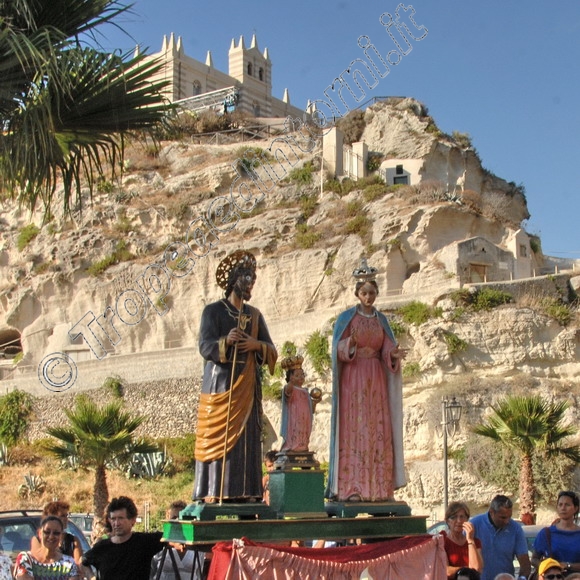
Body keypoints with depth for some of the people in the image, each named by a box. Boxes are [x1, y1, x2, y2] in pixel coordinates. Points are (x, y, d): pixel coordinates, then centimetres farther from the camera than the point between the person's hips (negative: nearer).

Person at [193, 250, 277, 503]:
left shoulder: (255, 315, 18)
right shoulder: (213, 311, 5)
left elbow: (272, 351, 12)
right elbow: (205, 346, -7)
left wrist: (256, 344, -9)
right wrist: (226, 341, -26)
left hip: (247, 388, 5)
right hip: (220, 385, -4)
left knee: (247, 440, -1)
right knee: (217, 440, -9)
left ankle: (244, 494, -1)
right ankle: (213, 495, -10)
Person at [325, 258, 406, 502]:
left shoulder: (381, 319, 13)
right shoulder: (347, 317, 1)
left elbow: (386, 350, 9)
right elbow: (338, 349, -5)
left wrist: (394, 354, -14)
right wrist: (350, 344, -26)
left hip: (376, 381, 4)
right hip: (353, 379, -4)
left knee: (378, 432, -1)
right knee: (353, 430, -9)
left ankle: (378, 487, 2)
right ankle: (351, 489, -10)